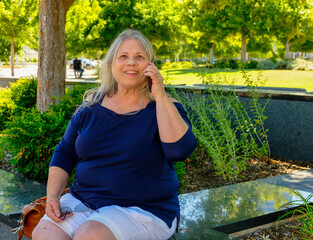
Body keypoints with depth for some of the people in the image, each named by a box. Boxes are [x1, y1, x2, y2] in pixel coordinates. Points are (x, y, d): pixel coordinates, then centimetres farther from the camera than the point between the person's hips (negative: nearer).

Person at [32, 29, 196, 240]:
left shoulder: (164, 107, -4)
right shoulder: (92, 106, 7)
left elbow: (180, 150, -23)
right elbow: (64, 153, 12)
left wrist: (160, 96, -20)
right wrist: (53, 195, -2)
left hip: (143, 210, -3)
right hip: (82, 200, 4)